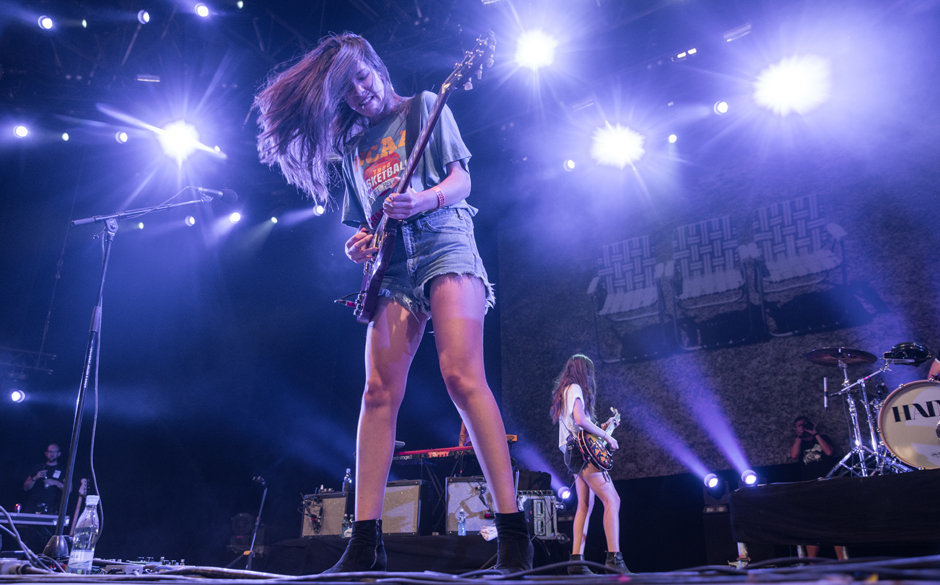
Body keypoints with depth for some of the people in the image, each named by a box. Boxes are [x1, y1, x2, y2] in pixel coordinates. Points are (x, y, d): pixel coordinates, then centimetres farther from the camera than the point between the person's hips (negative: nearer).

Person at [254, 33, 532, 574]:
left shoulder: (424, 106, 11)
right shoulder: (352, 144, 23)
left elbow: (461, 180, 1)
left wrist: (423, 199, -20)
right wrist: (362, 242, 1)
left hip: (443, 244, -5)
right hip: (393, 267, 5)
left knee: (462, 376, -22)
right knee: (379, 392, -7)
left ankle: (514, 532, -21)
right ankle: (366, 542, -6)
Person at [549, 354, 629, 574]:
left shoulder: (564, 391, 22)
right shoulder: (575, 388, -7)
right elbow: (580, 419, -21)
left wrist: (601, 428, 26)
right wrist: (607, 436, -12)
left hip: (574, 453, 10)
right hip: (583, 451, -10)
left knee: (585, 505, 6)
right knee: (612, 500, -13)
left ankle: (577, 559, 1)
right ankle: (614, 557, -20)